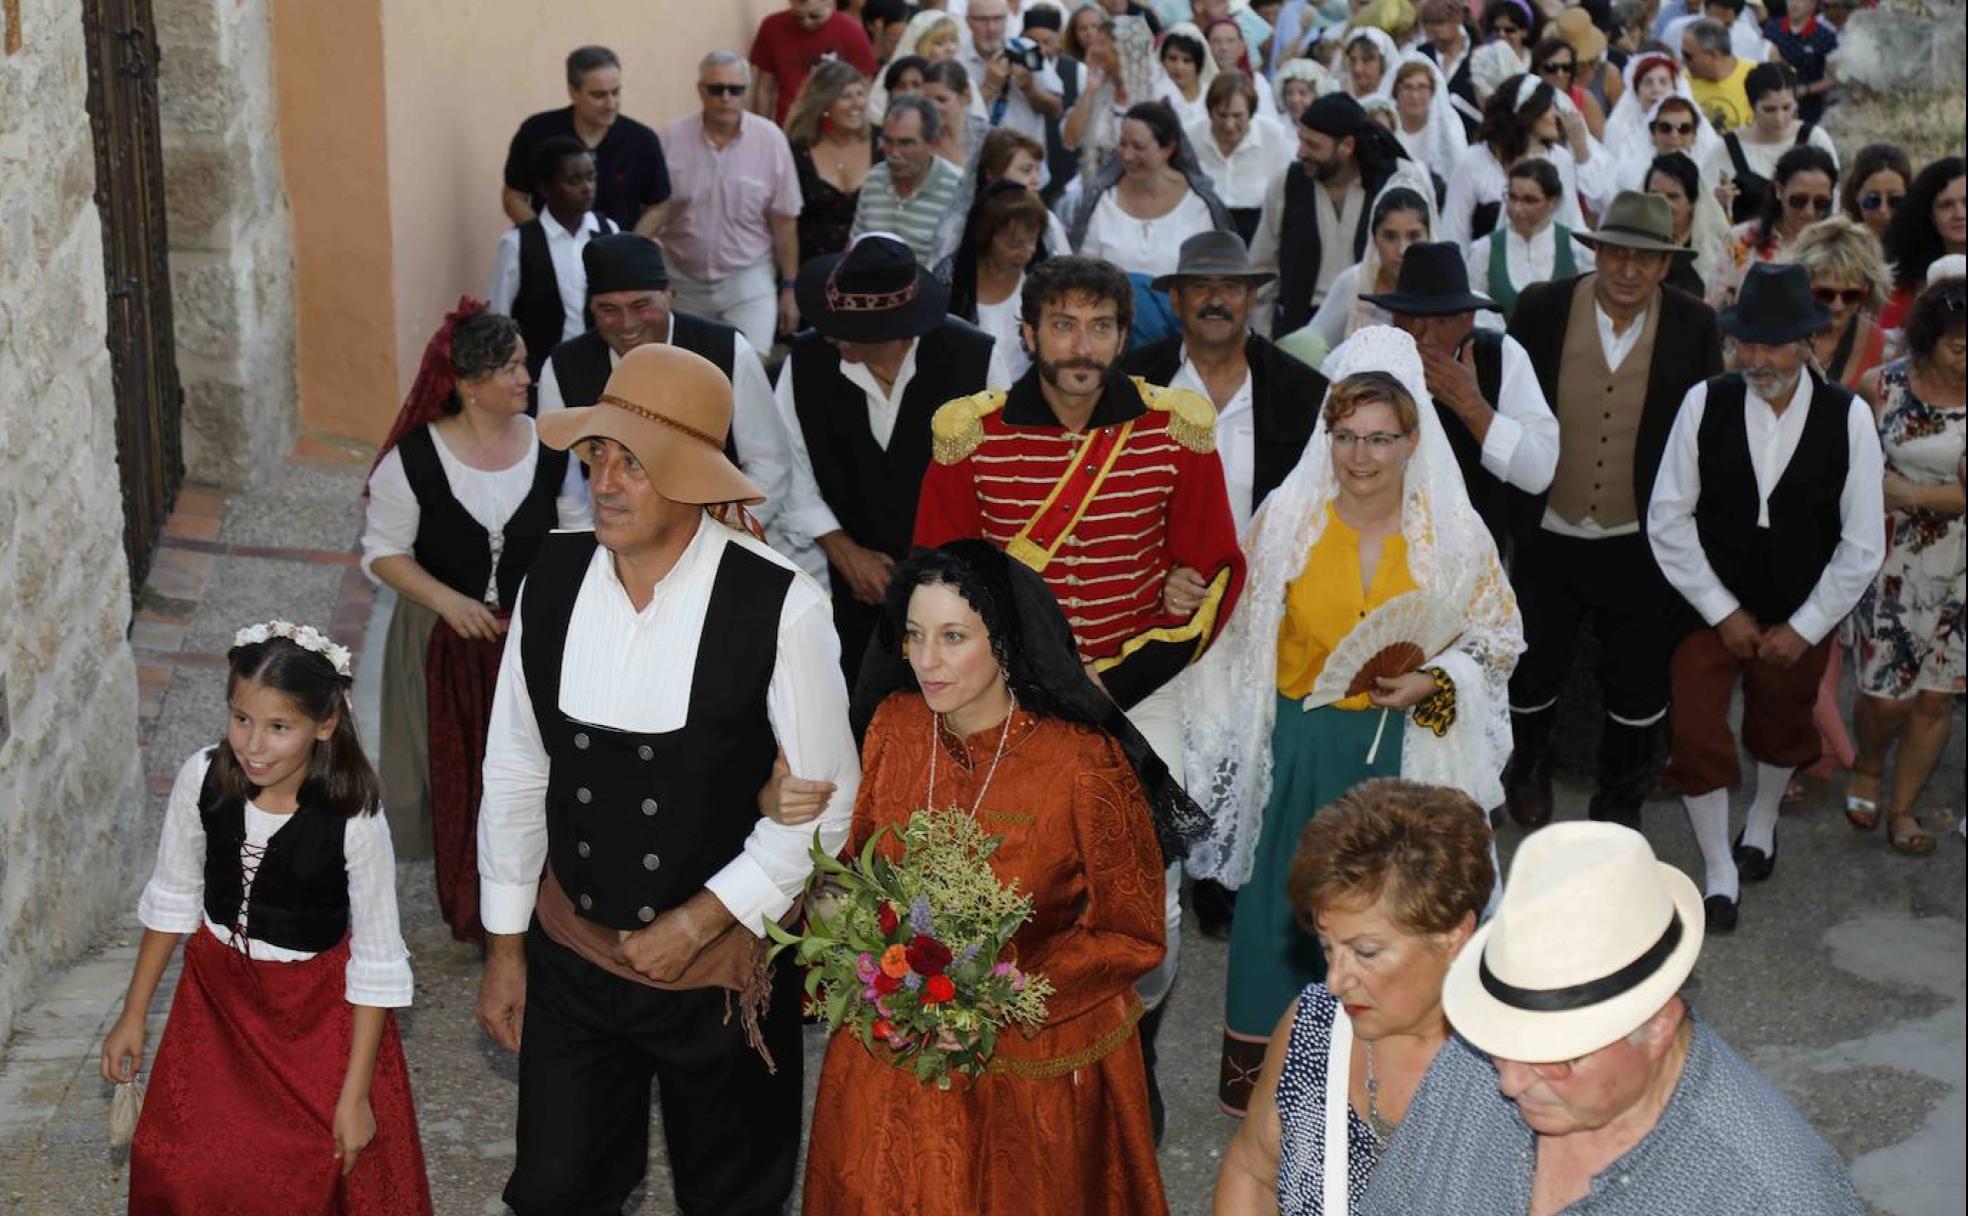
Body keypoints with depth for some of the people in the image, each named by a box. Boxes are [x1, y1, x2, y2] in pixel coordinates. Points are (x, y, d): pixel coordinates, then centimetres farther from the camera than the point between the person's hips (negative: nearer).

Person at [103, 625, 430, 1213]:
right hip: (218, 988, 3)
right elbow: (172, 896, 1)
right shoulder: (202, 778, -17)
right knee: (179, 1168, 13)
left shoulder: (354, 820, -27)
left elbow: (377, 961, -17)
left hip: (316, 1005, -3)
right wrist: (134, 1013, 7)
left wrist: (355, 1093, -13)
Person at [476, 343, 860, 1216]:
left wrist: (695, 925, -13)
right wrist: (505, 947, 8)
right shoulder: (551, 579, -8)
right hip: (572, 949, 3)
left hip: (725, 963, -3)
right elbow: (516, 771, 2)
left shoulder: (779, 608, -22)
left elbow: (825, 802, -14)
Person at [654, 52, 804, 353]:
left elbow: (784, 221, -3)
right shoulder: (672, 138, -7)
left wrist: (788, 288, 0)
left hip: (748, 281, -2)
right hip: (683, 282, 2)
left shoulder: (770, 139, -9)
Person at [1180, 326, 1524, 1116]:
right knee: (1282, 894, 12)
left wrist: (1432, 684, -17)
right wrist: (1221, 740, 2)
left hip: (1404, 748, 0)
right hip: (1296, 743, 0)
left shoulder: (1454, 534, -9)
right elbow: (1240, 631, 1)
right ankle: (1256, 1056, 32)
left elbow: (1497, 639, 0)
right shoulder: (1287, 517, -9)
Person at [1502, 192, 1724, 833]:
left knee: (1637, 682, 12)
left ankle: (1620, 800, 34)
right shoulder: (1541, 309, -10)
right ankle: (1528, 769, 45)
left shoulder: (1694, 325, -8)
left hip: (1640, 541, 0)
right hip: (1546, 534, 0)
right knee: (1535, 667, 16)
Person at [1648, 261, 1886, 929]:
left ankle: (1762, 823, 51)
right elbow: (1668, 519, -9)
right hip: (1711, 607, -1)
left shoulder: (1847, 417, -13)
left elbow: (1862, 544, -7)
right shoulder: (1706, 403, -14)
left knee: (1781, 729, 20)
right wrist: (1723, 612, -9)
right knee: (1695, 733, -5)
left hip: (1801, 618, 1)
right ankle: (1720, 873, 16)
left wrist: (1804, 627, -6)